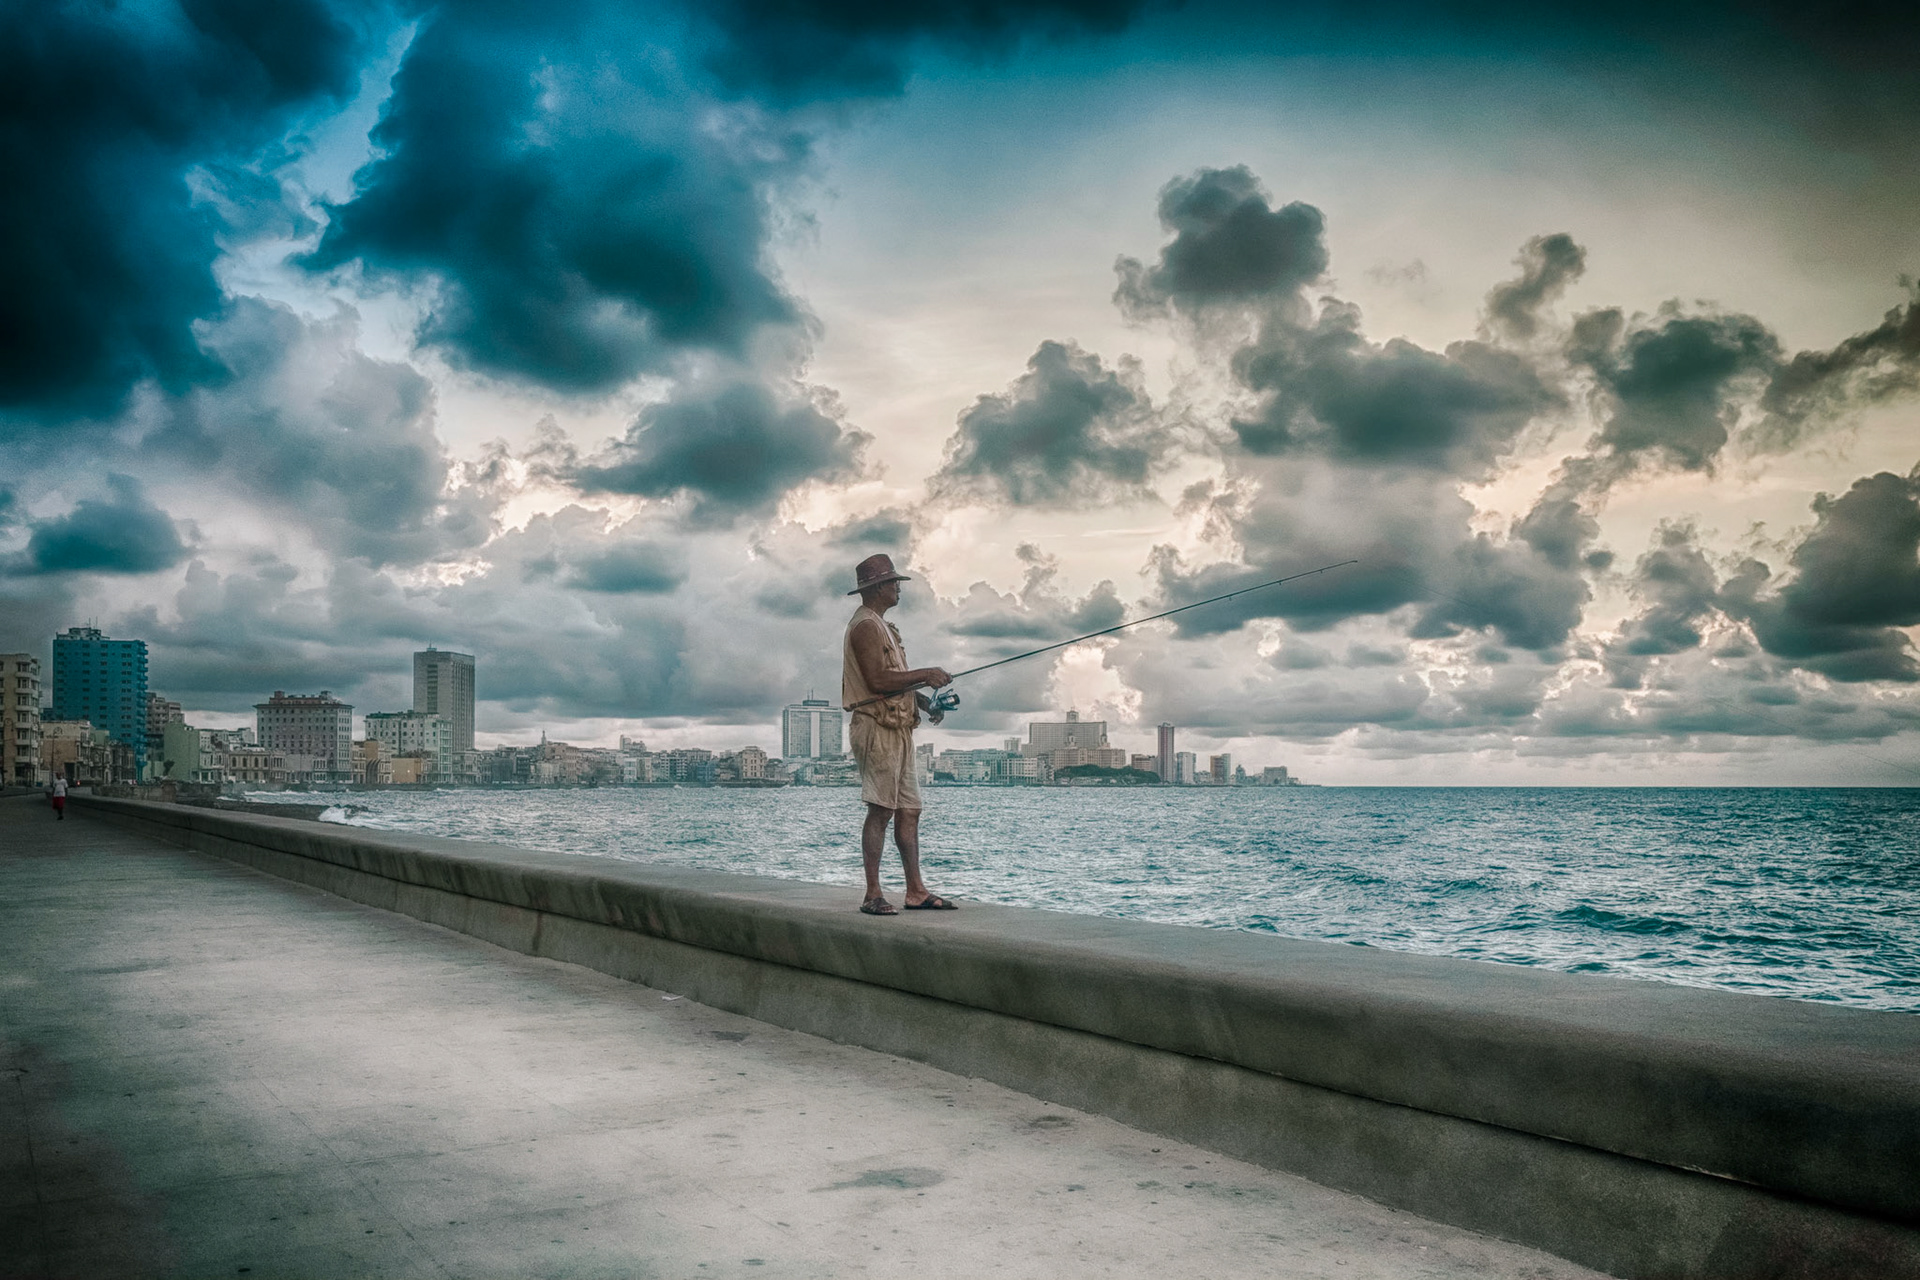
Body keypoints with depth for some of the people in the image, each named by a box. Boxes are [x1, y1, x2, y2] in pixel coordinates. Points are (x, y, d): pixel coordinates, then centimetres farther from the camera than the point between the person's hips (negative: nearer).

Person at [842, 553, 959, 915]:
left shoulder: (882, 625, 23)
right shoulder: (865, 625, -10)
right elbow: (878, 680, -20)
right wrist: (923, 674, -12)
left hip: (897, 729, 10)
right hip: (877, 727, -10)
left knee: (909, 810, 8)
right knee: (881, 811, -9)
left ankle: (916, 891, 11)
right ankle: (872, 895, -6)